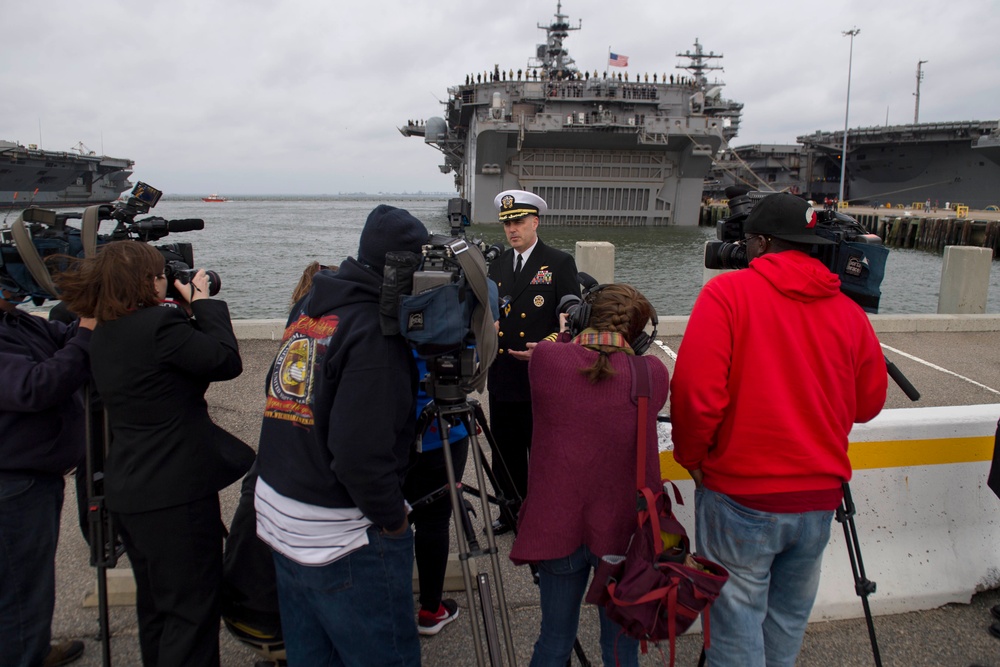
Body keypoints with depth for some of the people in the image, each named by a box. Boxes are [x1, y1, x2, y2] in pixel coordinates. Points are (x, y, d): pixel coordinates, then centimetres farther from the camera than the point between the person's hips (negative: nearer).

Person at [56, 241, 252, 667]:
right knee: (192, 609, 3)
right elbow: (226, 361, -15)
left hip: (127, 491, 9)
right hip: (175, 492, -9)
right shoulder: (161, 324, -20)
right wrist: (203, 304, -5)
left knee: (155, 604, 23)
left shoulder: (103, 336, 8)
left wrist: (184, 310, 7)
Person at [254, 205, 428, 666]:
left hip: (278, 520, 9)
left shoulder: (307, 308, 6)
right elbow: (359, 453, -26)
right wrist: (393, 519, -13)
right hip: (344, 541, -9)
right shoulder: (374, 331, -20)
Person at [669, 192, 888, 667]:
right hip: (820, 497, 5)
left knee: (736, 627, 9)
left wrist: (690, 456, -3)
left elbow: (695, 392, -20)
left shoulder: (727, 293, -12)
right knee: (788, 622, 22)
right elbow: (869, 402, 10)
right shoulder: (848, 310, 1)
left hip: (741, 495, -5)